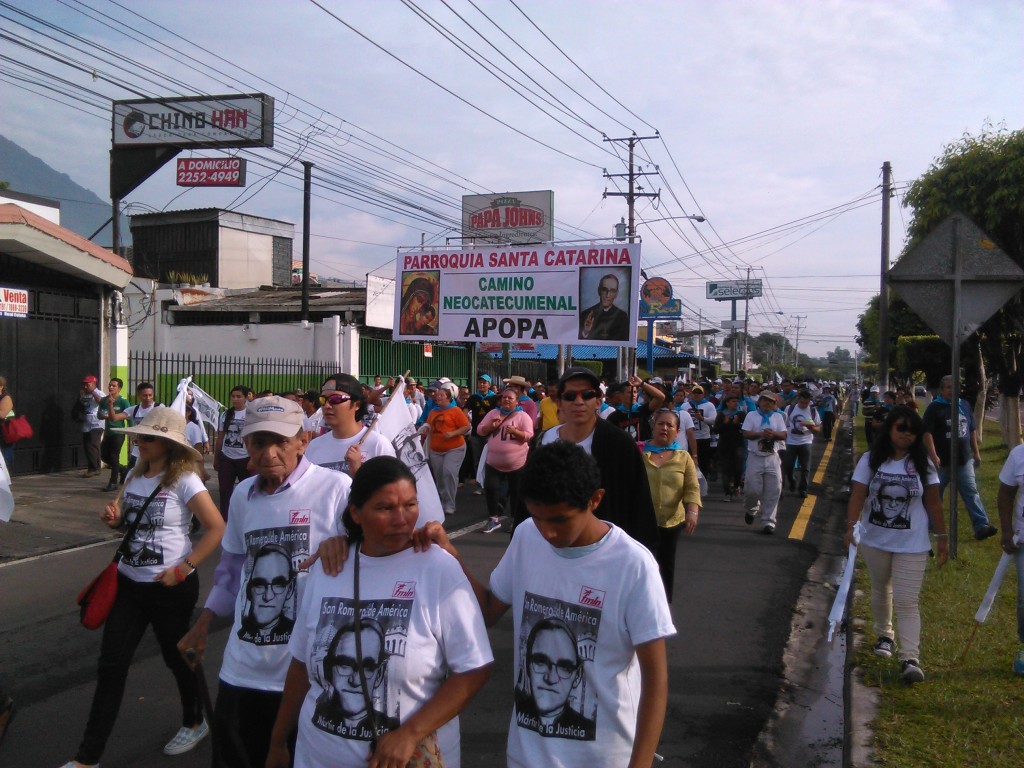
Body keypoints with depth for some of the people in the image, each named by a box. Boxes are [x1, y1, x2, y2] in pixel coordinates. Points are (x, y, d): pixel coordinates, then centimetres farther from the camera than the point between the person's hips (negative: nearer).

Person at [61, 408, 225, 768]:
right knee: (111, 664, 5)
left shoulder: (184, 480, -16)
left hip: (170, 586, -6)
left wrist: (184, 568, -21)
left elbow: (217, 528, -18)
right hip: (128, 581, 6)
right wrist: (113, 517, -3)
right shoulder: (136, 475, 6)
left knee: (176, 655, 13)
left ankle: (195, 722, 39)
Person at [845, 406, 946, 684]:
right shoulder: (871, 460, -6)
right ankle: (884, 636, 42)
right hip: (875, 541, 2)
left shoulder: (923, 464, -4)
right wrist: (851, 528, -25)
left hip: (912, 545, -2)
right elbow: (857, 495, -12)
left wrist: (942, 537, 0)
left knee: (907, 602, -8)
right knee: (881, 591, 21)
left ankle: (910, 659, -10)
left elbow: (933, 503, 0)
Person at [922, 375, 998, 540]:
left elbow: (972, 430, 17)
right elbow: (927, 433, -16)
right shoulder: (934, 408, -10)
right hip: (942, 461, -4)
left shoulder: (964, 405, 8)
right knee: (935, 495, 8)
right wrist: (933, 456, -24)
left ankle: (981, 526, -5)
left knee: (971, 492, -1)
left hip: (964, 459, 4)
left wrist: (976, 452, 15)